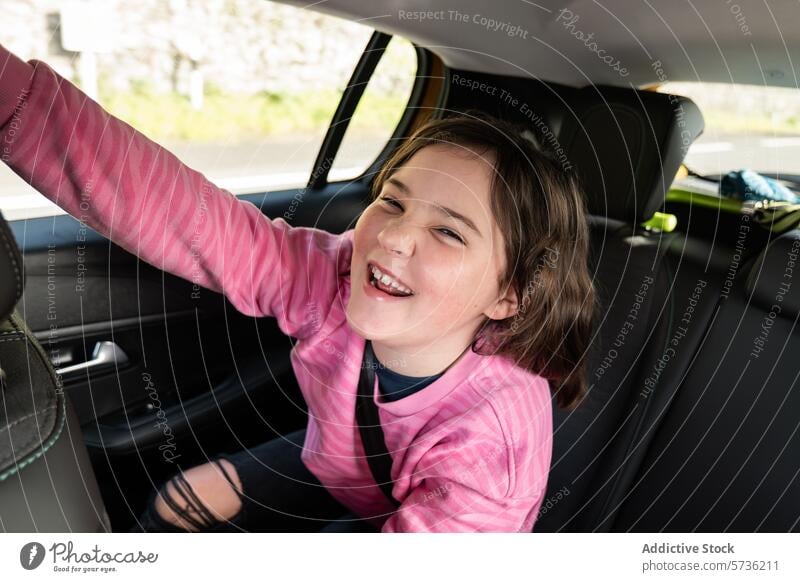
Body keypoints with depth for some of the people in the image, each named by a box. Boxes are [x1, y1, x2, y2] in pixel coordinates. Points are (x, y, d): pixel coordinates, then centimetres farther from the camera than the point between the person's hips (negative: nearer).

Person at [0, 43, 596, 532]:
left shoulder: (497, 439, -39)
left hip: (419, 515, -3)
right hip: (331, 465, 4)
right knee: (181, 503, 6)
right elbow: (169, 207, -42)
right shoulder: (336, 280, -32)